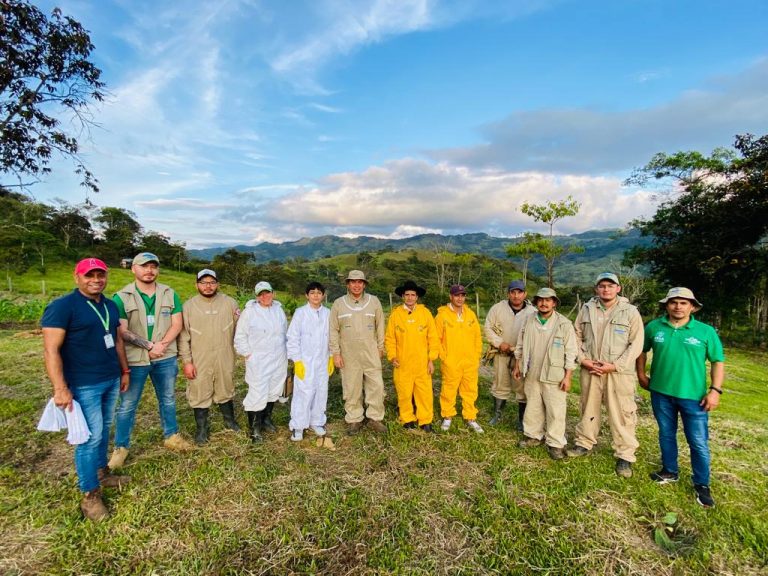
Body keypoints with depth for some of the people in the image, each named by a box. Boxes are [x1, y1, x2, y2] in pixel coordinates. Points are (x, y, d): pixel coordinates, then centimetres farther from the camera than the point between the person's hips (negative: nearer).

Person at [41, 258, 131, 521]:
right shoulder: (62, 306, -13)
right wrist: (60, 388, -22)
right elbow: (51, 350, -17)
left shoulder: (110, 306, 9)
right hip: (84, 385, -7)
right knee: (91, 437, 0)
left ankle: (101, 472, 35)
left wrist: (125, 371, 17)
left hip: (111, 380, 7)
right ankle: (90, 495, 15)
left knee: (104, 429, 17)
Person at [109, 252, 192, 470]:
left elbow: (177, 324, -3)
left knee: (168, 399, 16)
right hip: (134, 360, -2)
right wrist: (149, 345, -18)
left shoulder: (170, 294, 1)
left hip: (166, 358, 3)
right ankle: (121, 447, 28)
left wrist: (161, 345, -16)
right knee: (127, 405, 10)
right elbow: (122, 331, -13)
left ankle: (171, 436, 34)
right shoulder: (121, 297, -7)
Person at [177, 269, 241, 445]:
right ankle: (202, 428, 28)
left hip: (225, 359, 1)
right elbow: (183, 336, -4)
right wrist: (186, 361, -7)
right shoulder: (188, 306, -5)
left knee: (226, 391, 18)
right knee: (200, 394, 9)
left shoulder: (230, 303, -2)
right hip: (199, 361, -1)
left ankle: (229, 419, 40)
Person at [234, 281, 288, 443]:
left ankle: (266, 419, 34)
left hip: (279, 360, 5)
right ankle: (254, 428, 10)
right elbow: (240, 336, -4)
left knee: (273, 391, 15)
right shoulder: (249, 312, -8)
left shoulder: (279, 310, 7)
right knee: (257, 394, -6)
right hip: (258, 361, -5)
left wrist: (286, 353, 13)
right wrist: (248, 354, -8)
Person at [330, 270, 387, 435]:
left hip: (371, 353, 1)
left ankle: (375, 419, 19)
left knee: (376, 385, 2)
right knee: (351, 388, 7)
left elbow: (380, 326, 8)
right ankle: (354, 420, 23)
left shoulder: (374, 301, 1)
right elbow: (333, 330, 2)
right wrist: (336, 352, -1)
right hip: (348, 355, 0)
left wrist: (380, 347, 10)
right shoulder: (338, 303, 1)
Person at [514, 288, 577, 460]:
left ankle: (556, 443, 16)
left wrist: (567, 376, -11)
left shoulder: (564, 324, -10)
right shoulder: (529, 321, 3)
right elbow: (521, 345, 12)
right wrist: (517, 366, 13)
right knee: (533, 407, 16)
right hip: (532, 374, 4)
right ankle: (534, 435, 32)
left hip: (554, 376, -4)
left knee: (555, 411, 2)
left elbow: (571, 352, -9)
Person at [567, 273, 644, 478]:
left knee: (621, 413, 1)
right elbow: (577, 336, 11)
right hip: (590, 369, 3)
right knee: (588, 407, 15)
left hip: (619, 372, -3)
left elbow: (636, 344, -6)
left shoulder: (631, 311, -4)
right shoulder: (587, 309, 5)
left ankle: (625, 456, 16)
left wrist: (614, 365, -13)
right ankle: (584, 443, 31)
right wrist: (583, 359, -2)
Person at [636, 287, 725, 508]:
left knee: (699, 443, 5)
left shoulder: (706, 331, -5)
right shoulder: (654, 327, -1)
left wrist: (715, 390, -10)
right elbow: (642, 350, 12)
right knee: (666, 434, 17)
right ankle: (670, 471, 36)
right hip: (661, 392, 2)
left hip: (693, 396, -2)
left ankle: (702, 485, 24)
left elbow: (718, 361, -2)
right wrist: (641, 374, 7)